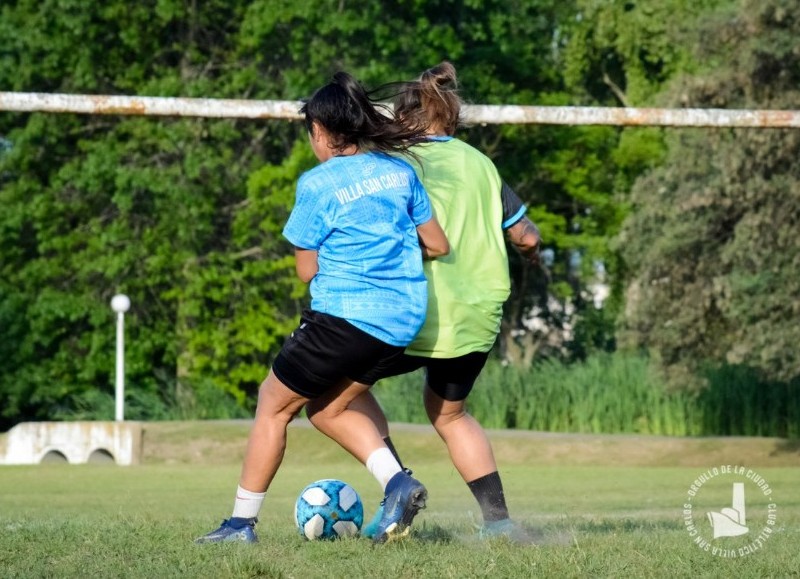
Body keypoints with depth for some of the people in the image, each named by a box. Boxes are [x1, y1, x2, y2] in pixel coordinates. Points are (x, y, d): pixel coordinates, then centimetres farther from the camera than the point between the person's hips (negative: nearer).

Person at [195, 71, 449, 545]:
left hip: (343, 316, -6)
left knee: (274, 405, 10)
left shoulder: (318, 184, -8)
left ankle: (243, 521, 12)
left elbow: (307, 269, -3)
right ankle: (397, 481, 3)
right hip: (403, 323, 6)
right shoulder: (400, 170, 7)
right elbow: (437, 245, 13)